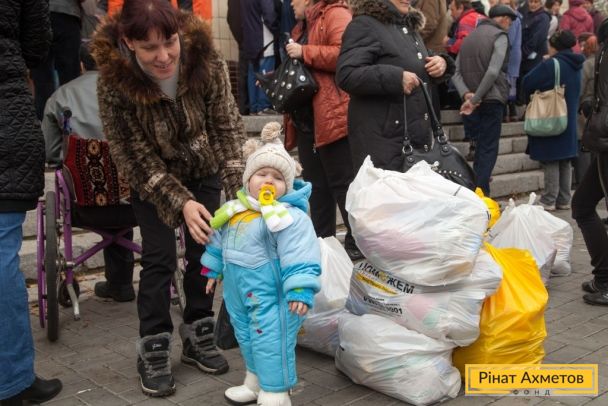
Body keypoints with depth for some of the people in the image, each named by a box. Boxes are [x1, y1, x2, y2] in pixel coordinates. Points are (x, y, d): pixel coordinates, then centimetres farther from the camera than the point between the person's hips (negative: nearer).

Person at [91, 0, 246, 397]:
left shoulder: (207, 61, -26)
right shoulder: (114, 80, -29)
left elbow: (228, 126, -19)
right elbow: (135, 156, -23)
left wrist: (240, 186, -30)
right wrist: (180, 202, -30)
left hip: (203, 171, 2)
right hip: (151, 178, -2)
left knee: (203, 251, 6)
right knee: (159, 257, -5)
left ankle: (198, 337, 23)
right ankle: (153, 351, 10)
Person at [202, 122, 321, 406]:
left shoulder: (290, 217, -20)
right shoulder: (234, 211, 5)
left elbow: (299, 259, -24)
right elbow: (220, 241, 20)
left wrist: (300, 291, -29)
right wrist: (213, 269, 26)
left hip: (271, 296, -9)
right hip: (238, 293, 9)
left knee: (271, 344, -3)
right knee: (247, 340, 24)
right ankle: (255, 383, 43)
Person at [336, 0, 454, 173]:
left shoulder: (409, 27, 19)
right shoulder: (364, 24, -9)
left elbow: (422, 71, 30)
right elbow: (346, 76, -21)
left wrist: (441, 63, 6)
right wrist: (397, 78, -26)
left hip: (417, 134, 9)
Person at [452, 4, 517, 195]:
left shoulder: (470, 36, 16)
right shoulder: (500, 36, -5)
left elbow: (456, 72, 4)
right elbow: (493, 72, -19)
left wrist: (466, 94, -10)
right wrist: (475, 99, -18)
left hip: (470, 102, 6)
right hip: (491, 100, -6)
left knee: (476, 146, 17)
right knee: (488, 148, -1)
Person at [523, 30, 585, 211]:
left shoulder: (551, 64, -17)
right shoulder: (575, 66, 7)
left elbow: (527, 83, -11)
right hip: (569, 120, 7)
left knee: (551, 161, -2)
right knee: (565, 161, 12)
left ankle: (549, 201, 2)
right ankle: (564, 200, 17)